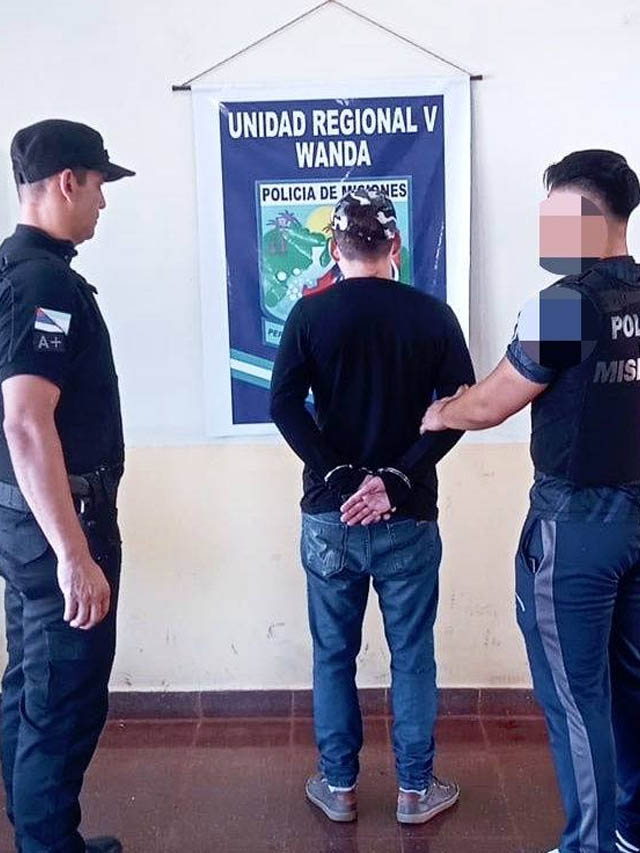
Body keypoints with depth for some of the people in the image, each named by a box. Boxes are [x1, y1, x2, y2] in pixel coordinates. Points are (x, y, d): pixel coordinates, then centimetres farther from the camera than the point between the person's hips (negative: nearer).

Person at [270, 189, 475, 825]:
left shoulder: (310, 313, -2)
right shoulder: (432, 314, -1)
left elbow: (284, 404, -11)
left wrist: (338, 474, -11)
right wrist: (397, 478, -11)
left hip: (329, 512, 1)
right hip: (409, 516, 0)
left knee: (333, 654, 14)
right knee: (412, 655, 12)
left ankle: (338, 786, 26)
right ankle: (416, 789, 24)